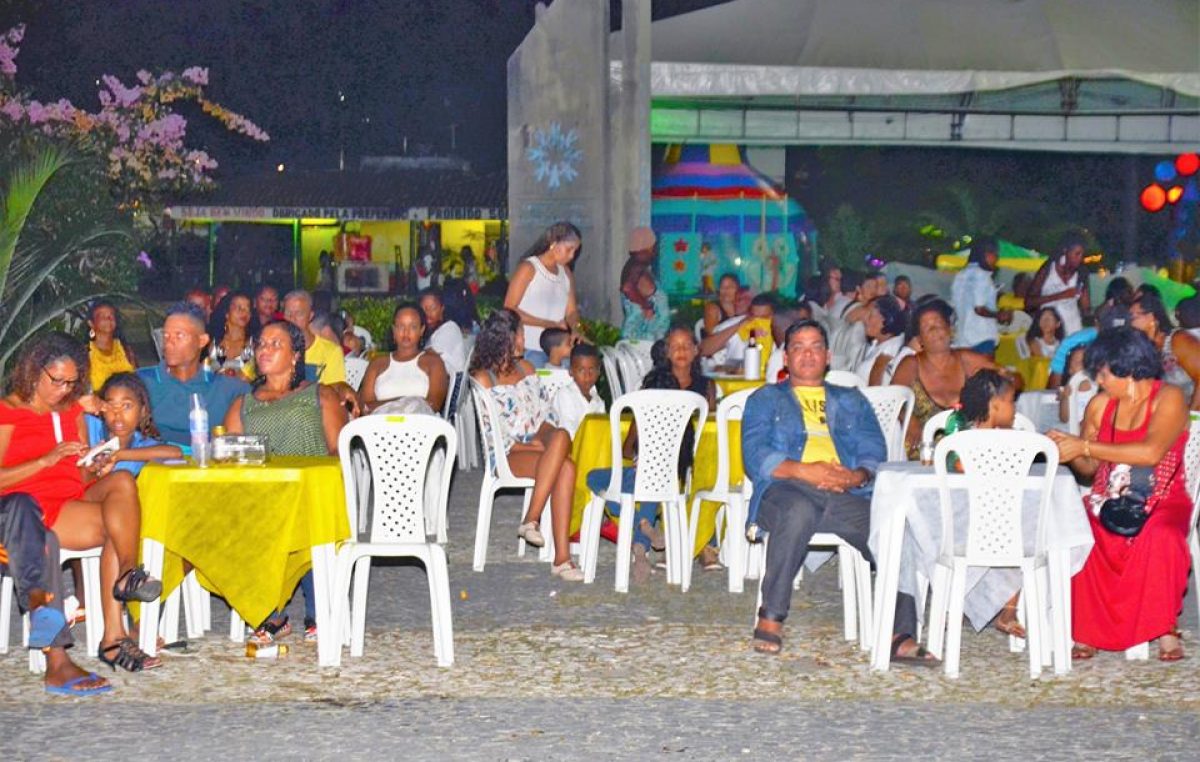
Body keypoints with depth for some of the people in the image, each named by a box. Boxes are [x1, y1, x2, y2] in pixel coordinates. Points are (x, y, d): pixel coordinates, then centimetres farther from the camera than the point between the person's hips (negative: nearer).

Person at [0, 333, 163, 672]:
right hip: (34, 506, -6)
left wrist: (96, 469, -3)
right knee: (117, 525, -29)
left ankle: (128, 574, -38)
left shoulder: (72, 410, 24)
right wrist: (48, 459, -17)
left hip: (76, 498, 6)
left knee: (121, 481, -28)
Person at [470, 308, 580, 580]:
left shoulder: (526, 368, 21)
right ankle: (561, 558, -33)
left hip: (538, 444, 5)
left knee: (561, 436, -33)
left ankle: (531, 519, -34)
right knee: (565, 466, -32)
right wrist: (530, 445, -13)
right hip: (506, 456, -5)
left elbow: (546, 413, 17)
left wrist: (546, 438, -4)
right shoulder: (482, 378, 1)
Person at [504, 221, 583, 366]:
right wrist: (550, 324, -13)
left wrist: (575, 330, -7)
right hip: (530, 349, -6)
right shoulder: (528, 268, -3)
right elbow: (510, 308, -8)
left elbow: (571, 311, 17)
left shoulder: (566, 273, 15)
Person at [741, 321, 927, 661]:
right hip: (787, 490, -2)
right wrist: (805, 471, -11)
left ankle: (901, 635, -32)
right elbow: (755, 457, 6)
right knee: (799, 510, -40)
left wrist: (858, 476, -9)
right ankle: (771, 618, -31)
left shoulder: (852, 401, 30)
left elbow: (875, 454, 15)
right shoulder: (765, 400, 23)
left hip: (847, 494, 2)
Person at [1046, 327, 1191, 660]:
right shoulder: (1100, 405, 10)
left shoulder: (1169, 398, -5)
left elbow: (1151, 452, -21)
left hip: (1162, 501, -3)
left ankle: (1166, 628, -19)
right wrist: (1067, 449, -10)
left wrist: (1086, 447, -20)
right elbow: (1089, 468, 12)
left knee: (1160, 536, -38)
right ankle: (1086, 630, -21)